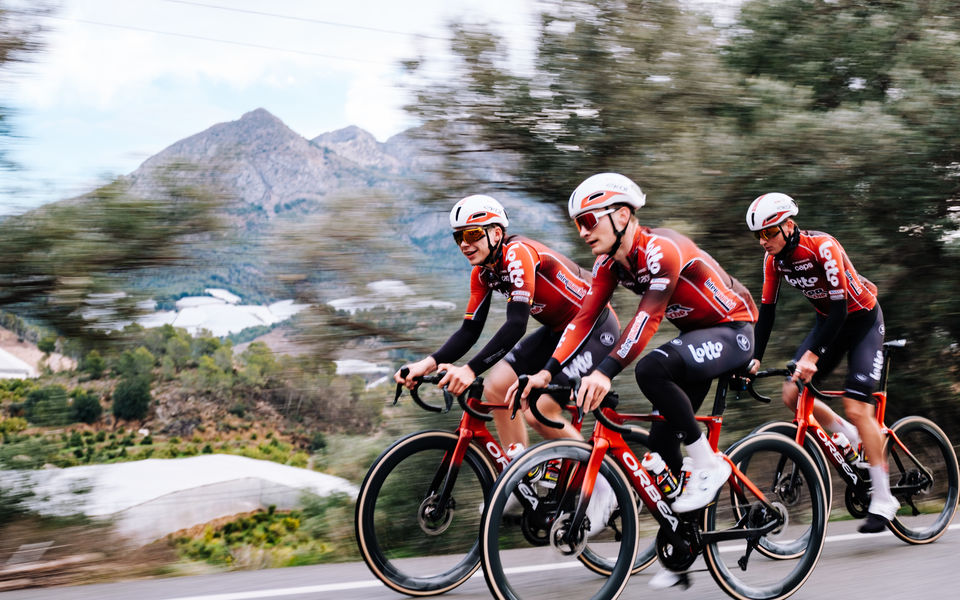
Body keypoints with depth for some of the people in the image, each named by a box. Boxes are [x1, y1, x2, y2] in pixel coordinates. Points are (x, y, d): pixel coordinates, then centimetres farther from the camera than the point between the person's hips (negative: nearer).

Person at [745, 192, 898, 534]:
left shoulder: (822, 247, -29)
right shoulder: (773, 258, -9)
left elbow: (839, 306, -32)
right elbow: (767, 309, -4)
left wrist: (813, 354, -39)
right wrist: (755, 358, -13)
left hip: (862, 319, -7)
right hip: (828, 320, 7)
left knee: (856, 408, -16)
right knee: (792, 394, -7)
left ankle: (882, 500, -9)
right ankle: (853, 439, 14)